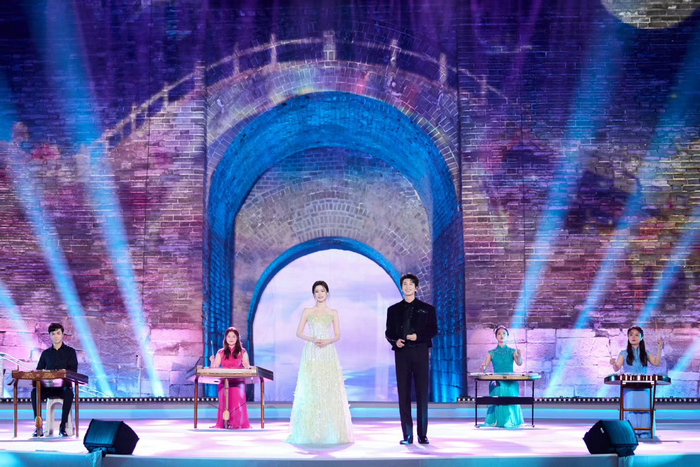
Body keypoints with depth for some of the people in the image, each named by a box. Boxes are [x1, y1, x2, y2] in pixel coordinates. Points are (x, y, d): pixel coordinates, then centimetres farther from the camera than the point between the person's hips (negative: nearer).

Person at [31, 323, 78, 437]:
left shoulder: (70, 351, 10)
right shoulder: (46, 353, 19)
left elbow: (73, 369, -1)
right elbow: (38, 370, 16)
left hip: (64, 386, -3)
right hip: (48, 386, 3)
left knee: (68, 393, -39)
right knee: (35, 392, -30)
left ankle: (63, 426, -32)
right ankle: (38, 427, -29)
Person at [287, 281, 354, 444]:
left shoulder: (333, 313, 11)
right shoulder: (307, 311, 9)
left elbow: (338, 335, 7)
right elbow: (299, 333, 5)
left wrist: (327, 341, -13)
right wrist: (312, 339, -13)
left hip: (328, 354, 1)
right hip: (311, 354, -1)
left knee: (329, 391, -4)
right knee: (310, 392, -5)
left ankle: (331, 431, 2)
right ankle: (310, 432, 0)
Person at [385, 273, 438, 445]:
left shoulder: (427, 309, 10)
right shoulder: (393, 310, 14)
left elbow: (433, 331, 4)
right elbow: (389, 332, 12)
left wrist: (418, 336, -13)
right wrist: (395, 341, -10)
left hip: (420, 352, -1)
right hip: (402, 353, 1)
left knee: (422, 393, -2)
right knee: (403, 394, 0)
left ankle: (422, 434, 4)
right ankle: (407, 435, 4)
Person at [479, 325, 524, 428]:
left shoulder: (512, 351, 11)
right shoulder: (491, 353, 11)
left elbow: (519, 363, -7)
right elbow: (484, 367, 4)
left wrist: (519, 355, -29)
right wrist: (483, 367, -21)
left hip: (511, 382, 0)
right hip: (496, 382, 0)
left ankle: (510, 421, -4)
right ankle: (497, 421, -12)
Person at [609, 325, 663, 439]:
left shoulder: (646, 353, 12)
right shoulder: (624, 353, 6)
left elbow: (656, 363, -1)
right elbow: (616, 368, 0)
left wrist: (659, 348, -7)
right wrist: (613, 363, -23)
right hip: (629, 387, -1)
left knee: (644, 407, -6)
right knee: (630, 407, -7)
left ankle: (644, 432, -1)